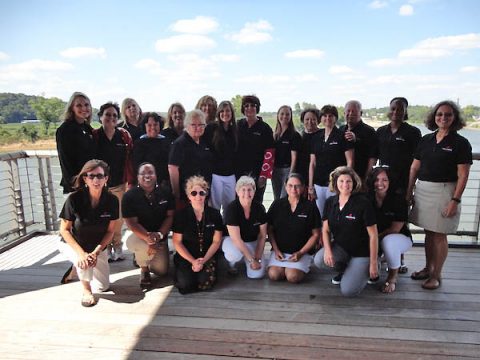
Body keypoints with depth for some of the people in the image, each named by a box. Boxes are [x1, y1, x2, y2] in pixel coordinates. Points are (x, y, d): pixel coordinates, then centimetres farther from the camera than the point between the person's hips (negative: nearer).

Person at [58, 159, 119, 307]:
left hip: (98, 247, 3)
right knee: (84, 262, -36)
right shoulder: (74, 199, -26)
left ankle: (79, 267, 34)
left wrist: (96, 252, -23)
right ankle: (86, 291, -3)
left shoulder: (111, 200, -19)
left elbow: (110, 231, -11)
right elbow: (64, 230, -18)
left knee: (102, 287, 6)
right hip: (72, 244, -3)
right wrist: (81, 253, -29)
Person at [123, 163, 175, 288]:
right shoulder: (129, 196, -14)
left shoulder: (166, 194, -6)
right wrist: (147, 237, -34)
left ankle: (141, 258, 33)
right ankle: (144, 269, 0)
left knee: (162, 270, -2)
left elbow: (170, 216, -6)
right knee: (145, 247, -38)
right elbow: (132, 223, -18)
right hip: (137, 235, -3)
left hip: (159, 237, 4)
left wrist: (159, 234, -23)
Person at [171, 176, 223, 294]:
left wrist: (203, 260, -12)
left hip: (207, 255, 0)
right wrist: (193, 261, -12)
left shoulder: (214, 214, -3)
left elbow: (216, 241, -1)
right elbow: (177, 242, -4)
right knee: (185, 283, -21)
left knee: (206, 282, -24)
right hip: (186, 256, 0)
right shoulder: (181, 215, -6)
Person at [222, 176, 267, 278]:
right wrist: (252, 260, -24)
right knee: (235, 254, -39)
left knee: (257, 274, -14)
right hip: (233, 241, -3)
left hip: (253, 242, 4)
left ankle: (245, 259, 20)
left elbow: (262, 236, -4)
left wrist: (257, 258, -12)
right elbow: (236, 239, -24)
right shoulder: (231, 209, -22)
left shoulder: (259, 208, -10)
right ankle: (231, 263, 0)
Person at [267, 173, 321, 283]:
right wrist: (276, 250, -4)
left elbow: (315, 234, 0)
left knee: (293, 277, -24)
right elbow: (270, 230, 7)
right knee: (273, 275, -22)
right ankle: (287, 267, 9)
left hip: (302, 251, -1)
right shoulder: (277, 204, 3)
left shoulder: (310, 206, -2)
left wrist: (301, 252, -9)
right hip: (279, 250, 2)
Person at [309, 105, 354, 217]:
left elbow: (350, 161, -5)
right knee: (320, 216, 9)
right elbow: (312, 163, 12)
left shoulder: (342, 136, -2)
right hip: (318, 185, 5)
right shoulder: (316, 137, 11)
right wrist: (310, 186, 8)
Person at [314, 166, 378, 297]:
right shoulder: (330, 202, -2)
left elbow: (373, 235, -13)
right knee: (319, 261, -25)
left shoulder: (363, 203, -17)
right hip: (340, 247, 5)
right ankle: (344, 270, 9)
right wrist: (327, 250, -16)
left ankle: (363, 271, 18)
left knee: (348, 291, -15)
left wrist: (373, 263, -11)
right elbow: (325, 230, 2)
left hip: (361, 252, -4)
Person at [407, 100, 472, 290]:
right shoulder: (426, 140, 8)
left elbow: (463, 175, -9)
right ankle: (428, 268, 28)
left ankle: (436, 275, 16)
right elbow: (414, 168, 10)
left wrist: (455, 200, -15)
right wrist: (409, 191, 7)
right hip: (423, 189, 5)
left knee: (439, 235, 3)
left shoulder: (460, 143, -5)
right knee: (429, 232, 14)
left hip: (444, 191, -4)